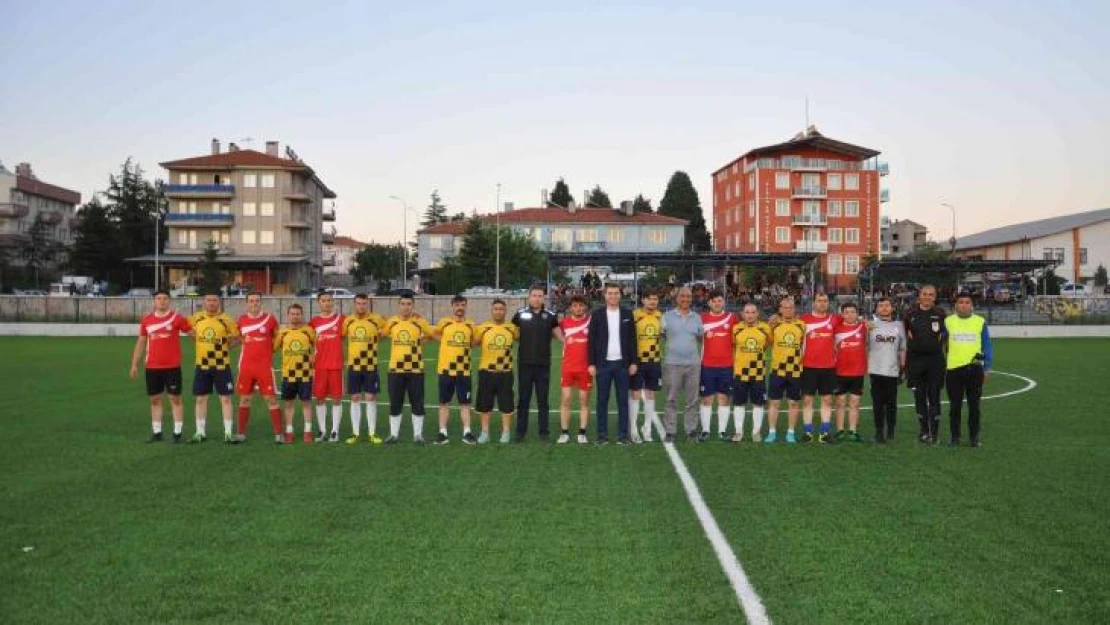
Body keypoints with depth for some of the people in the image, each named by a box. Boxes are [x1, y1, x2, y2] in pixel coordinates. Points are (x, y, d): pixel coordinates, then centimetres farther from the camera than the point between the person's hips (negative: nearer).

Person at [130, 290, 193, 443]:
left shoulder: (177, 318, -4)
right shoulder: (146, 319, 7)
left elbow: (193, 333, -2)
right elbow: (141, 342, 13)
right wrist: (134, 364, 11)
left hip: (172, 367, -4)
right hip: (152, 367, 4)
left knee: (175, 399, 1)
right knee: (155, 399, 9)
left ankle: (177, 433, 5)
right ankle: (156, 433, 17)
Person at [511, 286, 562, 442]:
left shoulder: (550, 316, 2)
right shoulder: (520, 314, 0)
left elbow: (559, 335, 7)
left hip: (543, 364, 0)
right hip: (525, 363, 0)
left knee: (543, 399, 6)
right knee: (524, 399, 7)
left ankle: (544, 431, 14)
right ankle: (520, 431, 13)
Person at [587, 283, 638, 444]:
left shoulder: (627, 314, 5)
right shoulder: (597, 315, 2)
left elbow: (632, 339, 6)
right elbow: (591, 340, 0)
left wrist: (634, 362, 0)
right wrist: (591, 364, -5)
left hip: (622, 363, 1)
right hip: (603, 364, -1)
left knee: (623, 400, 4)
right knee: (602, 401, 3)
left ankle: (623, 435, 9)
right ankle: (602, 435, 9)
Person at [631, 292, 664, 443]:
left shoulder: (660, 316, 5)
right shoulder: (634, 315, -9)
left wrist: (661, 356, 15)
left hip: (654, 361, 4)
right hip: (638, 360, -4)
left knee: (650, 395, 10)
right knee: (636, 394, 0)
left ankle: (647, 429, 19)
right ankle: (633, 430, 7)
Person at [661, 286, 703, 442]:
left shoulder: (697, 317, 11)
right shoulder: (668, 316, 3)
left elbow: (701, 338, 17)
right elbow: (661, 335, 7)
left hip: (693, 364, 2)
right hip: (672, 363, -2)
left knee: (692, 400, 5)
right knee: (671, 400, 0)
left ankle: (691, 430, 13)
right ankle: (669, 431, 5)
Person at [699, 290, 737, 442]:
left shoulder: (731, 318, 3)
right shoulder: (702, 318, 1)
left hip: (726, 365, 1)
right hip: (707, 365, -1)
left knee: (724, 398, 5)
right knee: (706, 398, 3)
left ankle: (723, 430, 12)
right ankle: (705, 430, 9)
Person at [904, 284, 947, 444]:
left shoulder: (940, 313, 1)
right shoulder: (910, 313, 3)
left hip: (935, 359, -1)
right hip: (915, 359, 1)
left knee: (934, 396, 0)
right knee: (919, 396, 6)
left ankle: (934, 432, 7)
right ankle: (924, 430, 17)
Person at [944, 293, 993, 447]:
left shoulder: (980, 322, 4)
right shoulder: (948, 321, 4)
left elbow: (987, 346, 8)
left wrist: (987, 368, 5)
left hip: (974, 368, 0)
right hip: (953, 368, 0)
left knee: (974, 405, 6)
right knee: (955, 405, 6)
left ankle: (974, 437, 15)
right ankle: (954, 436, 15)